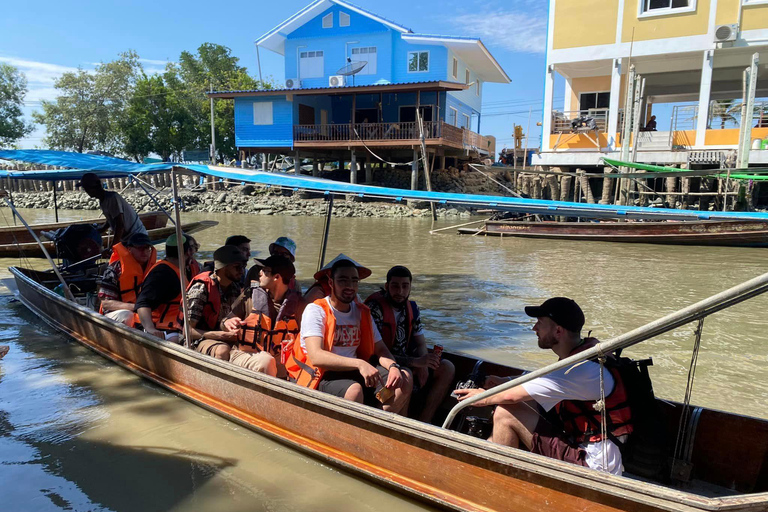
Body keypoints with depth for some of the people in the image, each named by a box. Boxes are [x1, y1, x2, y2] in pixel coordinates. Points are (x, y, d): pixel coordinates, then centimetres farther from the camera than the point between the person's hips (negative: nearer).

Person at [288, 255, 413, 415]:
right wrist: (359, 364, -32)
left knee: (405, 377, -11)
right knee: (354, 389, -36)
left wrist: (393, 366, -12)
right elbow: (316, 356, -21)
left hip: (354, 373, 7)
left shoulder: (362, 312, 12)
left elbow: (380, 349, 12)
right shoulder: (316, 310, -7)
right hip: (321, 376, -6)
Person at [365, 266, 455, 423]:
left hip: (406, 363, 8)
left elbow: (421, 343, 12)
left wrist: (422, 364, -12)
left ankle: (424, 421, -11)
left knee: (447, 368, -8)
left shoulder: (411, 308, 7)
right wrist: (415, 362, -28)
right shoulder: (374, 308, -17)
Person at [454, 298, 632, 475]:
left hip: (594, 465, -10)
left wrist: (483, 398, 0)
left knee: (505, 414, -14)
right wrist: (505, 381, 16)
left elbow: (511, 397, -19)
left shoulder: (582, 369, -25)